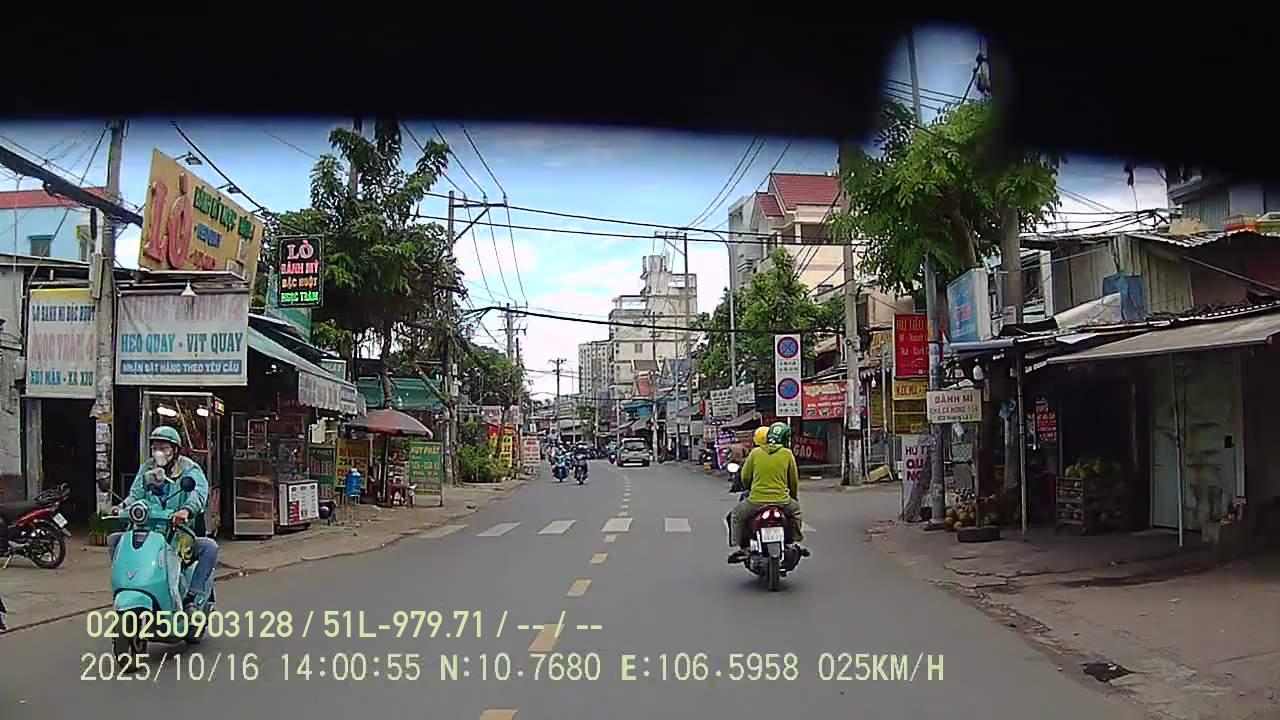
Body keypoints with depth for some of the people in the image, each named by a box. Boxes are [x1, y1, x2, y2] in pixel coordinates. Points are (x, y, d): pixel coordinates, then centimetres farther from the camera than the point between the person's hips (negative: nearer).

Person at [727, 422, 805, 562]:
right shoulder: (787, 454, 1)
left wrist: (750, 489, 30)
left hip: (756, 500, -1)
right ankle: (796, 542, 28)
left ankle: (737, 547, 11)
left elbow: (745, 477, 8)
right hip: (782, 501, 1)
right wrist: (794, 497, 30)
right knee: (796, 510, 33)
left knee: (736, 515, 24)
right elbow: (794, 480, 11)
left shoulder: (755, 453, 1)